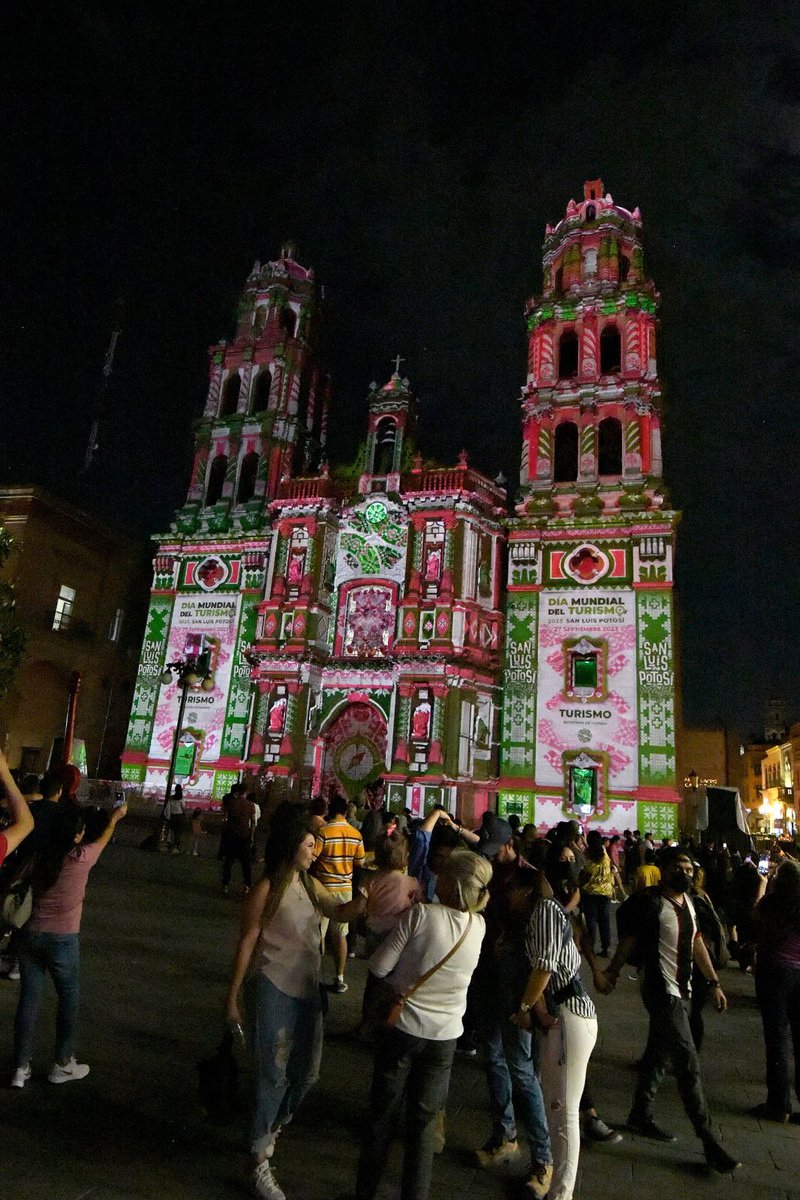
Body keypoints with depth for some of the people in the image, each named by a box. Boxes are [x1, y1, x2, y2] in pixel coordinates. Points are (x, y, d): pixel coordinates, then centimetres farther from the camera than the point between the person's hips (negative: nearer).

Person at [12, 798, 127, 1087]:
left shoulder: (41, 854, -2)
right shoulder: (82, 857, -13)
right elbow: (103, 840, 8)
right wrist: (115, 818, 26)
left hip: (32, 935, 5)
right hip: (63, 940, -4)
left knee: (28, 998, 14)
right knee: (69, 999, 13)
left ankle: (21, 1068, 23)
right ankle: (63, 1065, 24)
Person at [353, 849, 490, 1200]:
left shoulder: (420, 914, -23)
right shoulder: (478, 926, -11)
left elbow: (379, 966, -16)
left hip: (401, 1028, -2)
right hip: (444, 1036, 2)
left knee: (382, 1114, 19)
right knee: (423, 1124, 18)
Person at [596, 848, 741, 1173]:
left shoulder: (687, 900, 6)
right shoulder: (650, 902, -19)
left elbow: (696, 943, 14)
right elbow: (629, 941, -15)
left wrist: (714, 983, 14)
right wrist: (609, 973, -12)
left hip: (682, 991, 8)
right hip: (662, 993, -8)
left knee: (657, 1056, 19)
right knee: (688, 1064, -4)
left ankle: (641, 1116, 33)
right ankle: (709, 1142, 7)